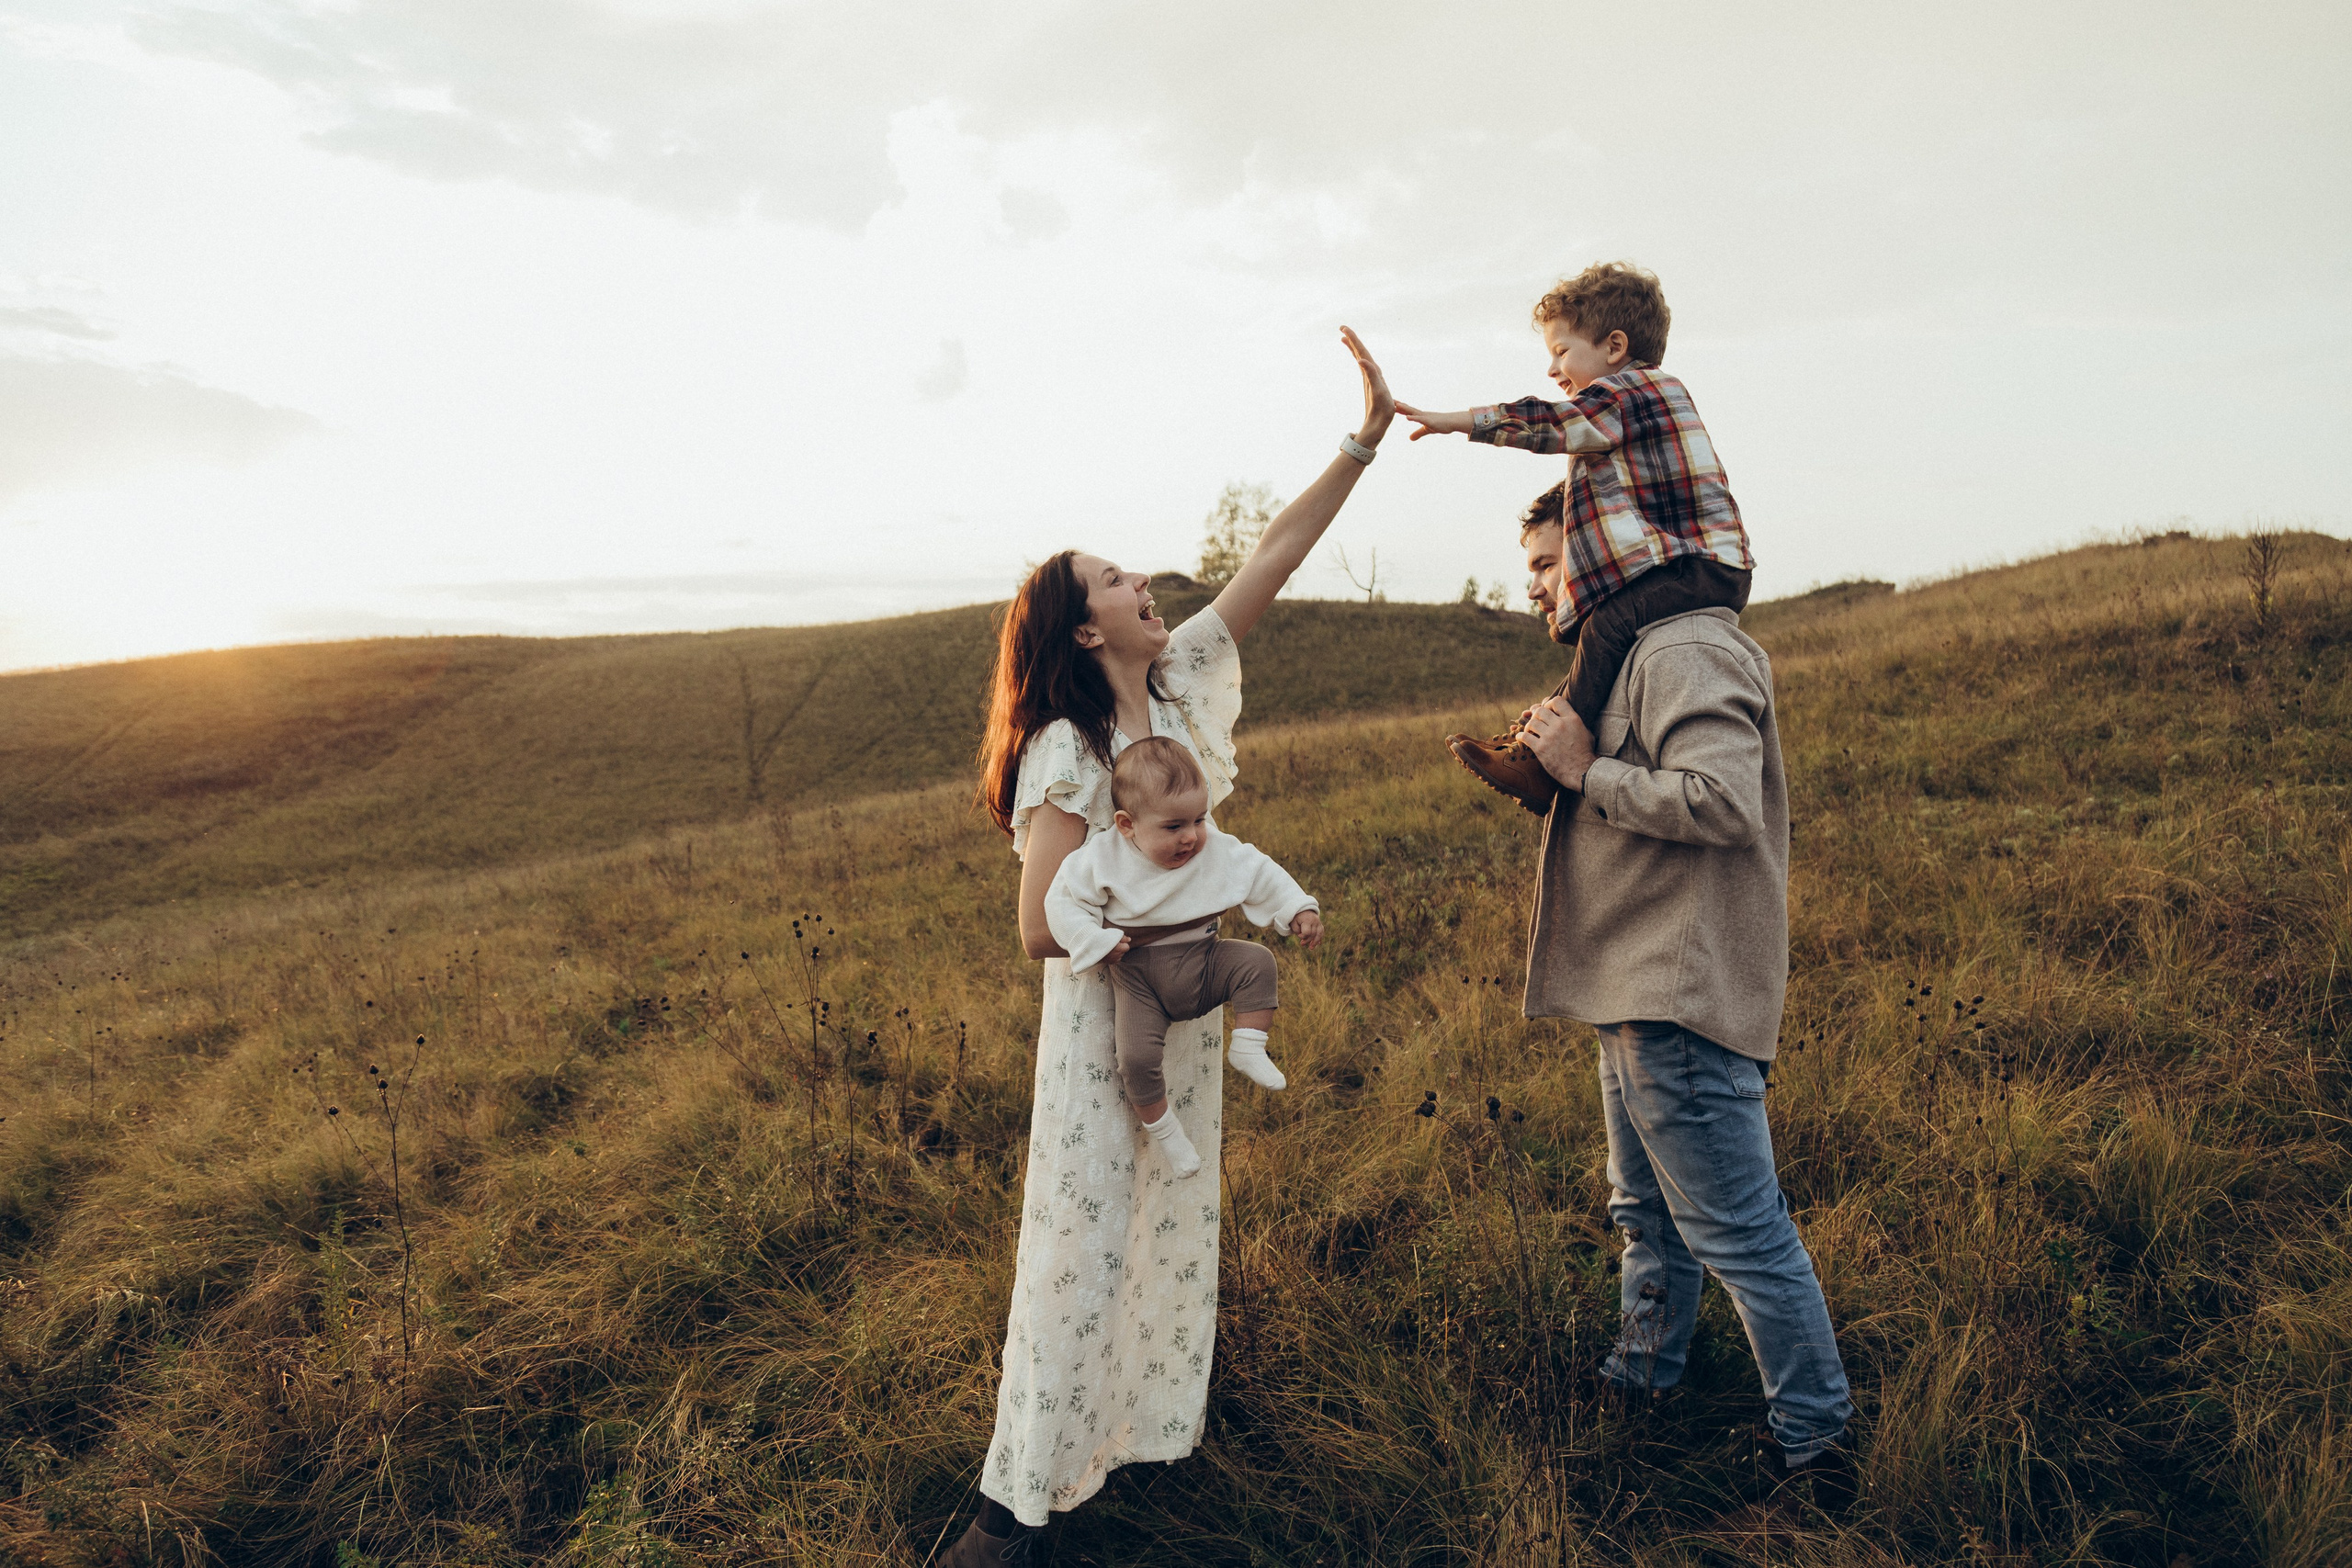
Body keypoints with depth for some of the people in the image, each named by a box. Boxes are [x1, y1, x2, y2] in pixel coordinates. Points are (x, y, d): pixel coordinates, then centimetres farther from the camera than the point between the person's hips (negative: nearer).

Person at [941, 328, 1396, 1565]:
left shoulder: (1178, 684, -1)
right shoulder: (1067, 755, -19)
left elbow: (1273, 556, -1)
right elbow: (1042, 930, -23)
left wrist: (1367, 436, -2)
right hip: (1104, 1017, -7)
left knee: (1174, 1227, 18)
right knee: (1080, 1249, 1)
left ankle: (1141, 1425, 38)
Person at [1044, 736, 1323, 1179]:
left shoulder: (1219, 852, -7)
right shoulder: (1104, 859, -14)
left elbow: (1262, 876, 3)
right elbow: (1063, 900, -9)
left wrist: (1300, 910, -7)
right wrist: (1096, 942, -19)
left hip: (1203, 963, 3)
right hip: (1139, 978, -2)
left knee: (1256, 961, -21)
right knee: (1136, 1057, -19)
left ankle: (1247, 1049, -4)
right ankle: (1164, 1131, 5)